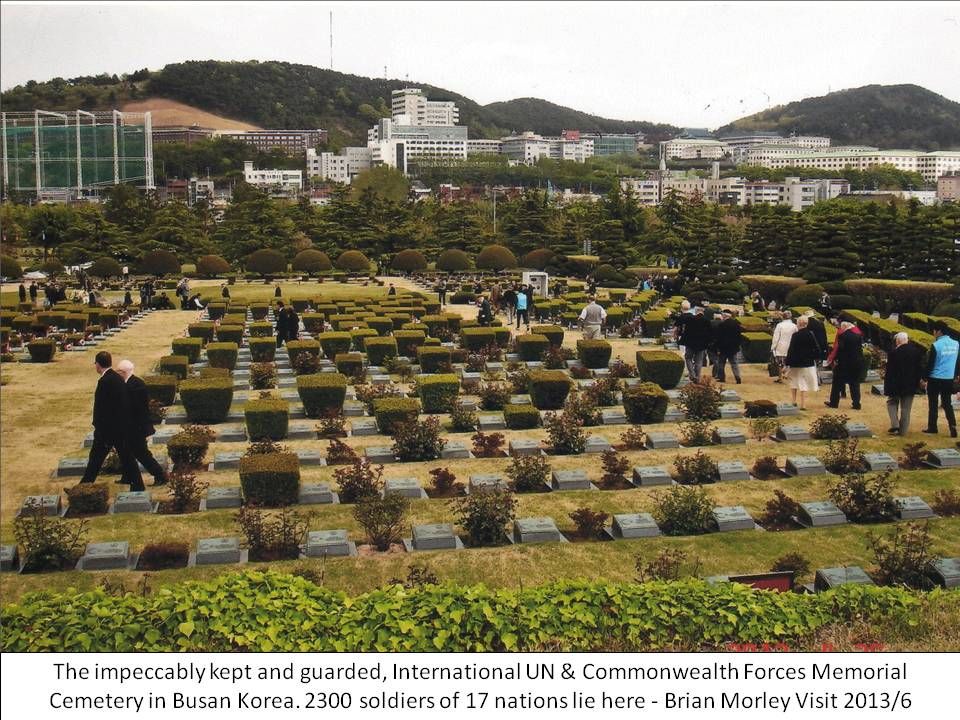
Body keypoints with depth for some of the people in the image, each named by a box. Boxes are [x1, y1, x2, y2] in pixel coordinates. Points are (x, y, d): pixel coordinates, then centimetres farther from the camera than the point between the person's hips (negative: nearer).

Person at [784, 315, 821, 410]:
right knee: (804, 384, 7)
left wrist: (787, 362, -4)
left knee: (794, 383, 17)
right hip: (808, 363, 2)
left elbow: (791, 350, -12)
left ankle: (793, 401, 18)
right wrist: (815, 358, 15)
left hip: (796, 363, -2)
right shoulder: (810, 334, -5)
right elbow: (816, 348, 0)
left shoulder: (795, 336, -14)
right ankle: (803, 405, 6)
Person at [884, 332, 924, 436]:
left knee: (892, 402, 15)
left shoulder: (893, 353, -16)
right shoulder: (917, 351, 0)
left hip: (895, 384, -4)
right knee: (906, 408, 10)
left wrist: (887, 384, -5)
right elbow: (920, 368, 5)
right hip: (910, 384, 4)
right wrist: (918, 381, 14)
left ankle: (894, 425, -1)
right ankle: (903, 430, 12)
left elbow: (889, 370, -13)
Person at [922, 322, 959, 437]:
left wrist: (925, 379, 0)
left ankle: (932, 427, 13)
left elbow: (929, 364, -10)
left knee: (933, 404, 7)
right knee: (947, 404, 12)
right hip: (949, 379, 5)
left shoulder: (936, 345, -14)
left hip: (935, 379, -5)